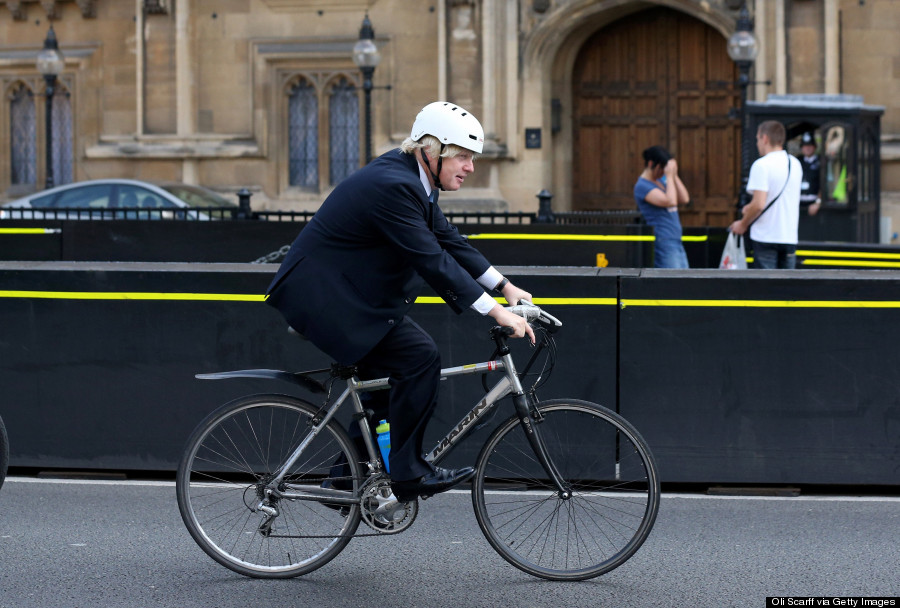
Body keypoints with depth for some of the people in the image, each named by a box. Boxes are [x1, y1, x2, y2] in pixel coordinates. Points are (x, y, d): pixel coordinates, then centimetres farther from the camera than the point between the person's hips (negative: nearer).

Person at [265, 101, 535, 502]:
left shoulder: (415, 179, 7)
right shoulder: (392, 185, -24)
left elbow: (449, 241, 14)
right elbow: (432, 260, -28)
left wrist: (505, 286, 10)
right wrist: (496, 312, -27)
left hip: (341, 291, 11)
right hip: (323, 295, -11)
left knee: (389, 383, 14)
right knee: (419, 356, -16)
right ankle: (408, 473, -9)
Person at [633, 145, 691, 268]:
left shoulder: (662, 180, 16)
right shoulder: (642, 186, -11)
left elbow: (684, 199, 10)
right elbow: (670, 201, -22)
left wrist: (674, 175, 3)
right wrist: (669, 176, -13)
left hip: (677, 242, 9)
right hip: (662, 243, -9)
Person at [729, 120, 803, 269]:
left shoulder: (762, 165, -13)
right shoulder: (795, 164, 9)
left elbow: (759, 204, -21)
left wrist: (743, 224, -4)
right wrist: (750, 208, 23)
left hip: (766, 237, -6)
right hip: (790, 237, 6)